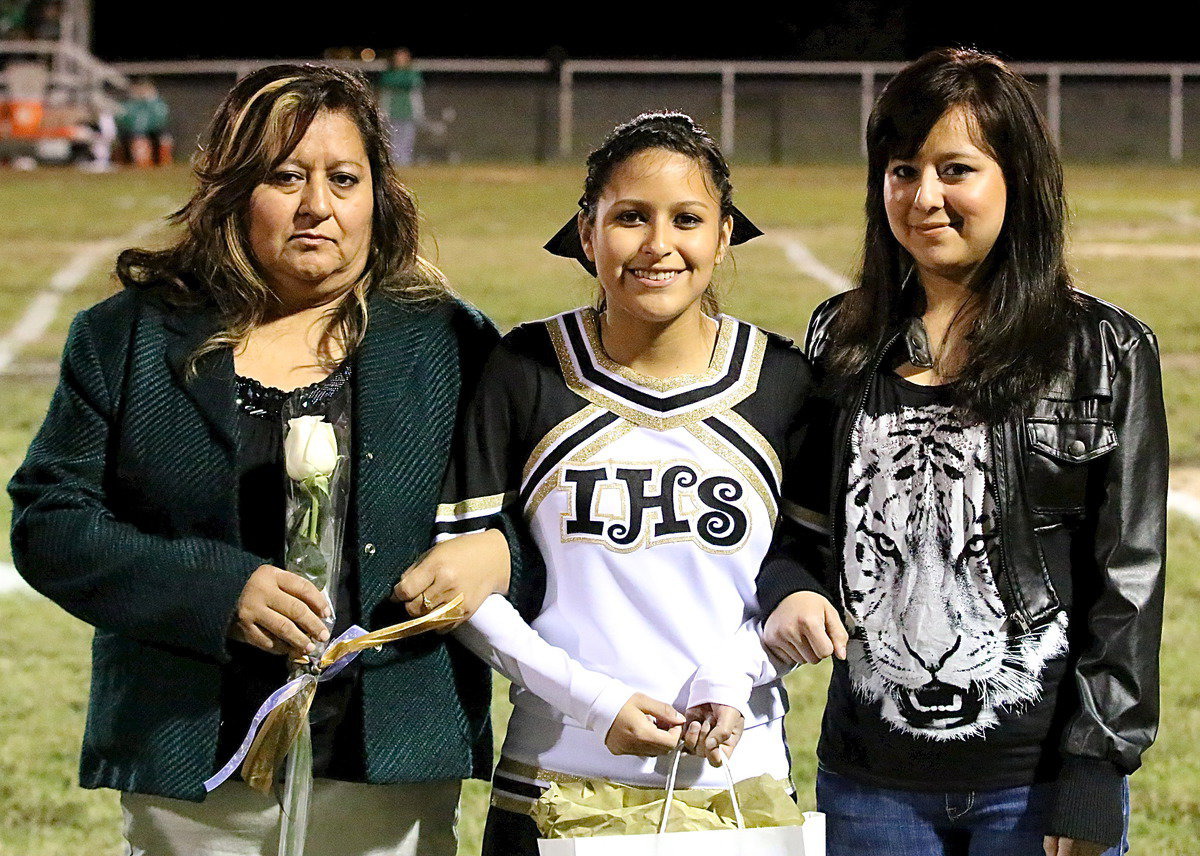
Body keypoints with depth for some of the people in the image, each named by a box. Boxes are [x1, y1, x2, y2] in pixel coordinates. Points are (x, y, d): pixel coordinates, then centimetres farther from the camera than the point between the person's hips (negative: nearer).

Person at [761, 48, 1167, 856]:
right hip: (870, 780, 3)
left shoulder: (1103, 352, -2)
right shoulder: (840, 341, 9)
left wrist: (1096, 768, -9)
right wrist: (786, 594, -4)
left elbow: (1127, 576, -3)